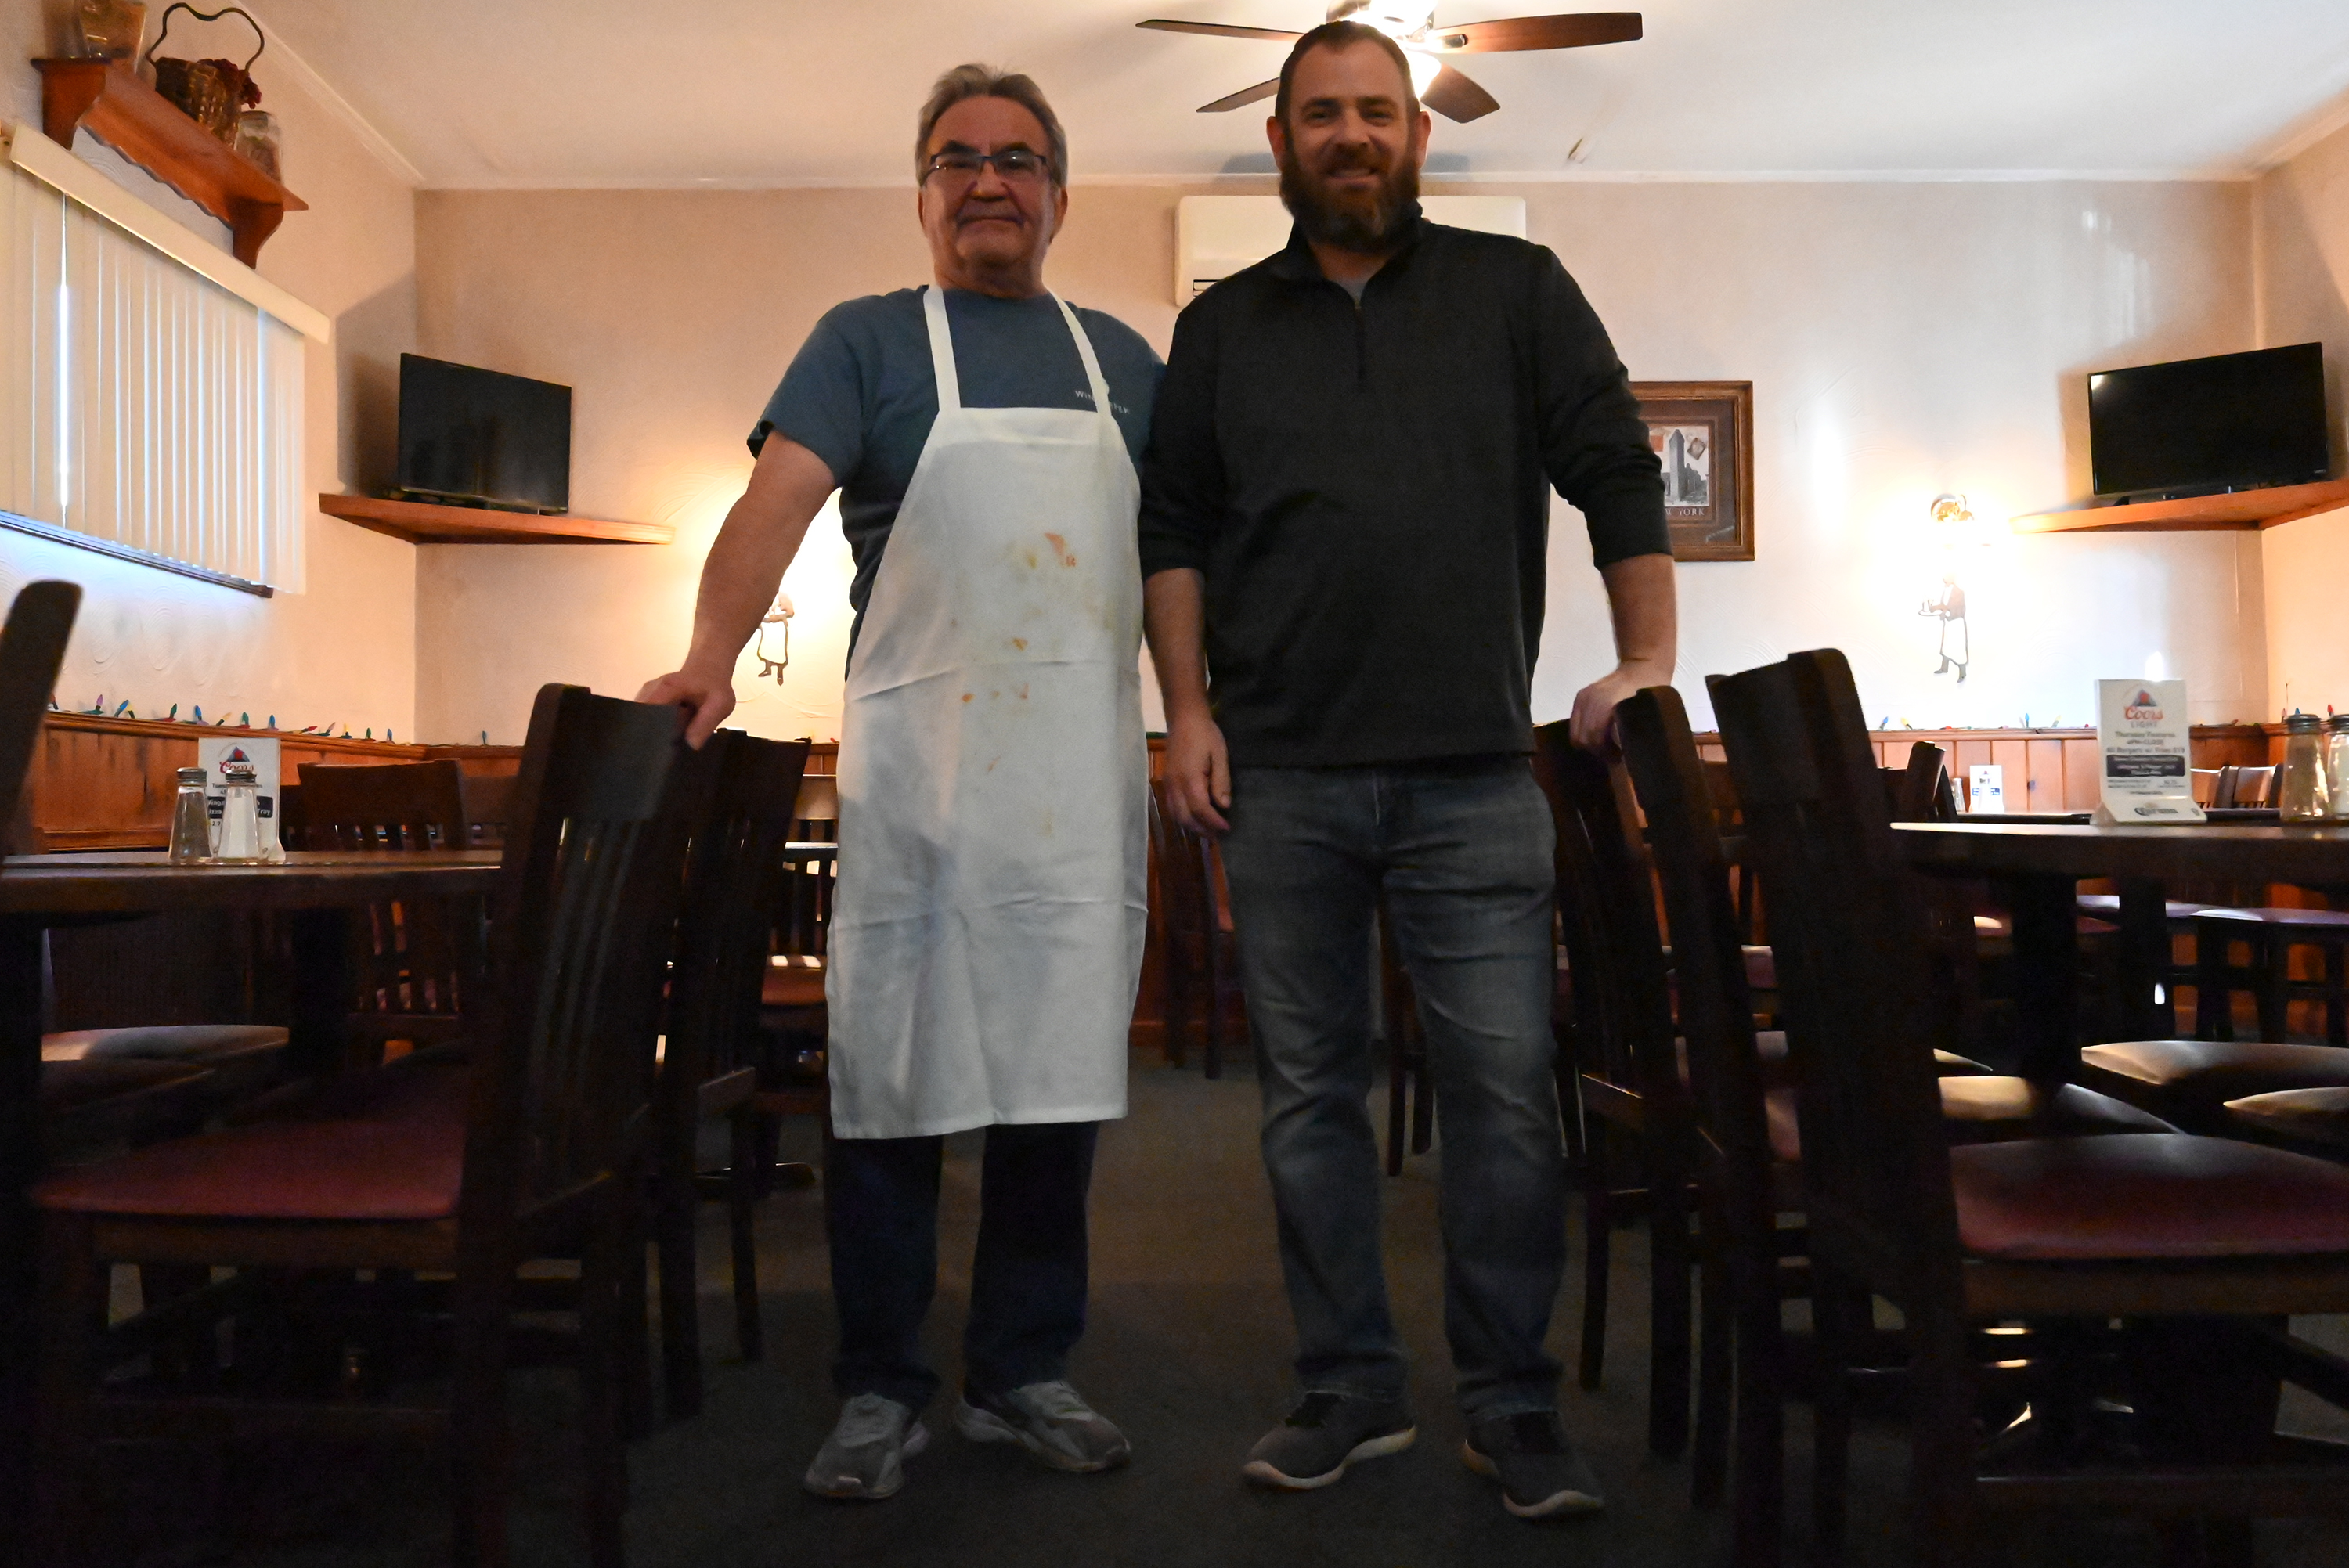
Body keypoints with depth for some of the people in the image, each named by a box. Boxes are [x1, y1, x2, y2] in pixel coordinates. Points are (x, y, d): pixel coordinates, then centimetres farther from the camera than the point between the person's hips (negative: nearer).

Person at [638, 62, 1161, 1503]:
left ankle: (1024, 1374, 21)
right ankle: (881, 1393, 14)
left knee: (1061, 1066, 7)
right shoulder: (868, 340, 7)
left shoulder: (1123, 358, 18)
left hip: (1088, 769, 3)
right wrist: (712, 658, -24)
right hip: (916, 765, -3)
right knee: (894, 1072, 0)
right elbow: (782, 493, -9)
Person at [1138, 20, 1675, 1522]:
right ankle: (1352, 1386, 21)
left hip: (1475, 776, -1)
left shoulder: (1517, 292, 11)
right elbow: (1175, 527, 13)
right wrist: (1190, 705, 2)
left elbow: (1619, 475, 6)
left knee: (1507, 1090, -1)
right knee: (1309, 1090, 7)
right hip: (1283, 780, 2)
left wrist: (1649, 661, -5)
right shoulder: (1221, 328, 16)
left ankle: (1514, 1404, 14)